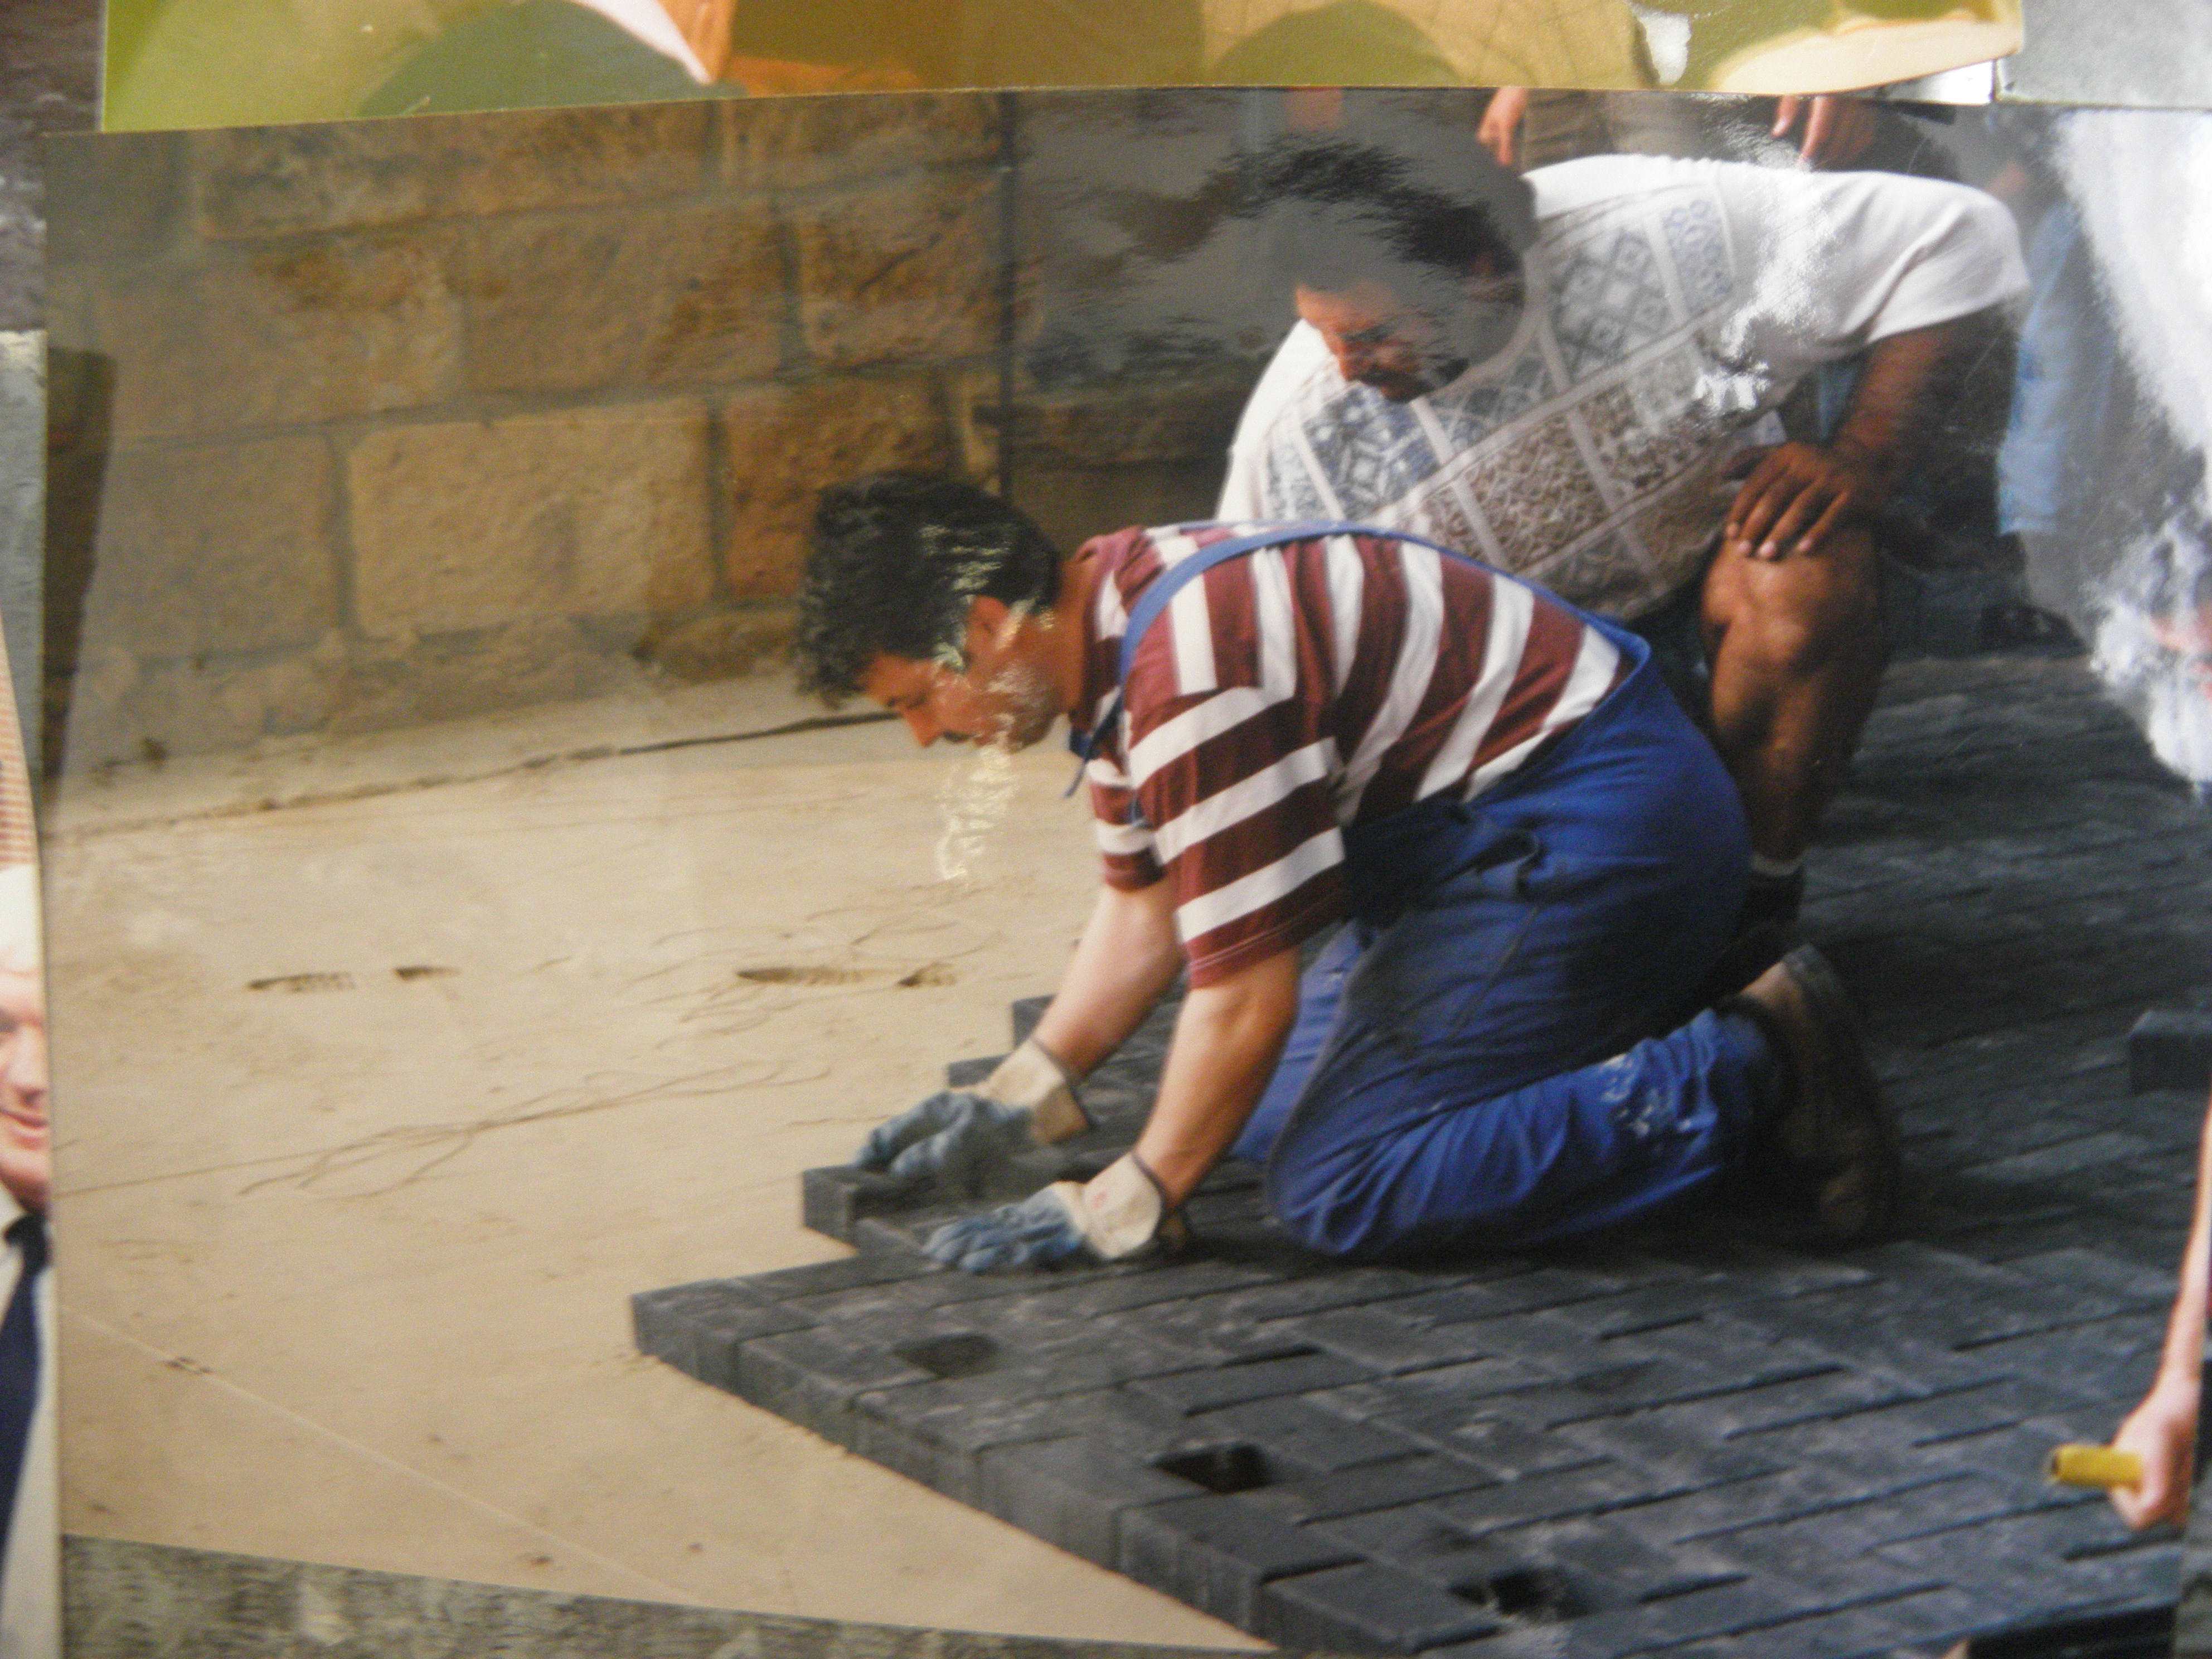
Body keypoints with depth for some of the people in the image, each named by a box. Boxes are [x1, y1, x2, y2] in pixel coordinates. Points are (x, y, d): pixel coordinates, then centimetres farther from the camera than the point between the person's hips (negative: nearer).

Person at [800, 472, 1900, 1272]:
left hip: (1594, 831, -11)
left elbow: (1245, 994, -22)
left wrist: (1123, 1209, -12)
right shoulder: (1114, 608, 7)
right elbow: (1146, 899, 19)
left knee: (1337, 1191, -18)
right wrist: (1020, 1102, 15)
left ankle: (1744, 1082, -16)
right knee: (1257, 1111, 14)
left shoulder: (1192, 677, -26)